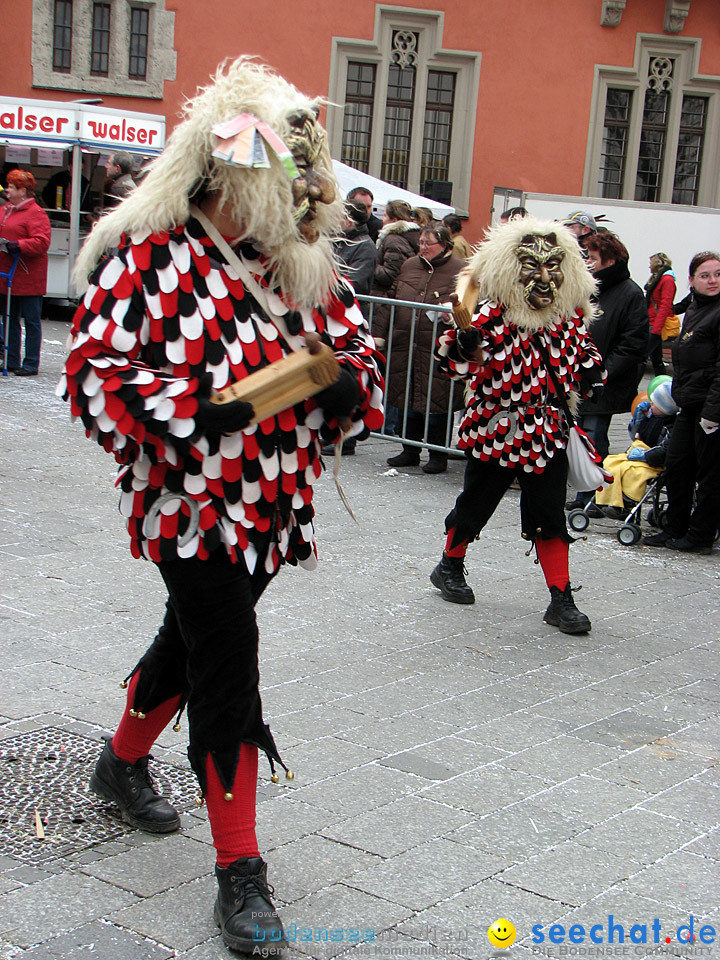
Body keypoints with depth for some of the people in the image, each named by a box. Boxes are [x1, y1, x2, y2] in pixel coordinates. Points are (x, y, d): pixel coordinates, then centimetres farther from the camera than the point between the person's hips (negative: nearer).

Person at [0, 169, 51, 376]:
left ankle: (31, 364, 2)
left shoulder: (36, 213, -11)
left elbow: (42, 242, -20)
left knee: (31, 321, -1)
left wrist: (18, 245, -28)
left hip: (28, 277, -8)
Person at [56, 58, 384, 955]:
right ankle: (240, 872, 4)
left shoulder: (304, 264, 6)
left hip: (271, 504, 7)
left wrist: (347, 383, -11)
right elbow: (93, 369, -14)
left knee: (192, 638, 23)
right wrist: (189, 411, -28)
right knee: (229, 666, -8)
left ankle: (123, 762, 50)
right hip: (191, 502, -7)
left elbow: (356, 346, 13)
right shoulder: (150, 254, -12)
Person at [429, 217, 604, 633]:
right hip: (496, 431, -3)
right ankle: (450, 567, 37)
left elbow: (585, 355, 23)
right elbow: (459, 363, -23)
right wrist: (464, 339, -42)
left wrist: (589, 376, 6)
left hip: (549, 435, 4)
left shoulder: (570, 317, 4)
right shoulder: (494, 315, -13)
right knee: (476, 504, 12)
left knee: (549, 516, 3)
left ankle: (561, 599, 9)